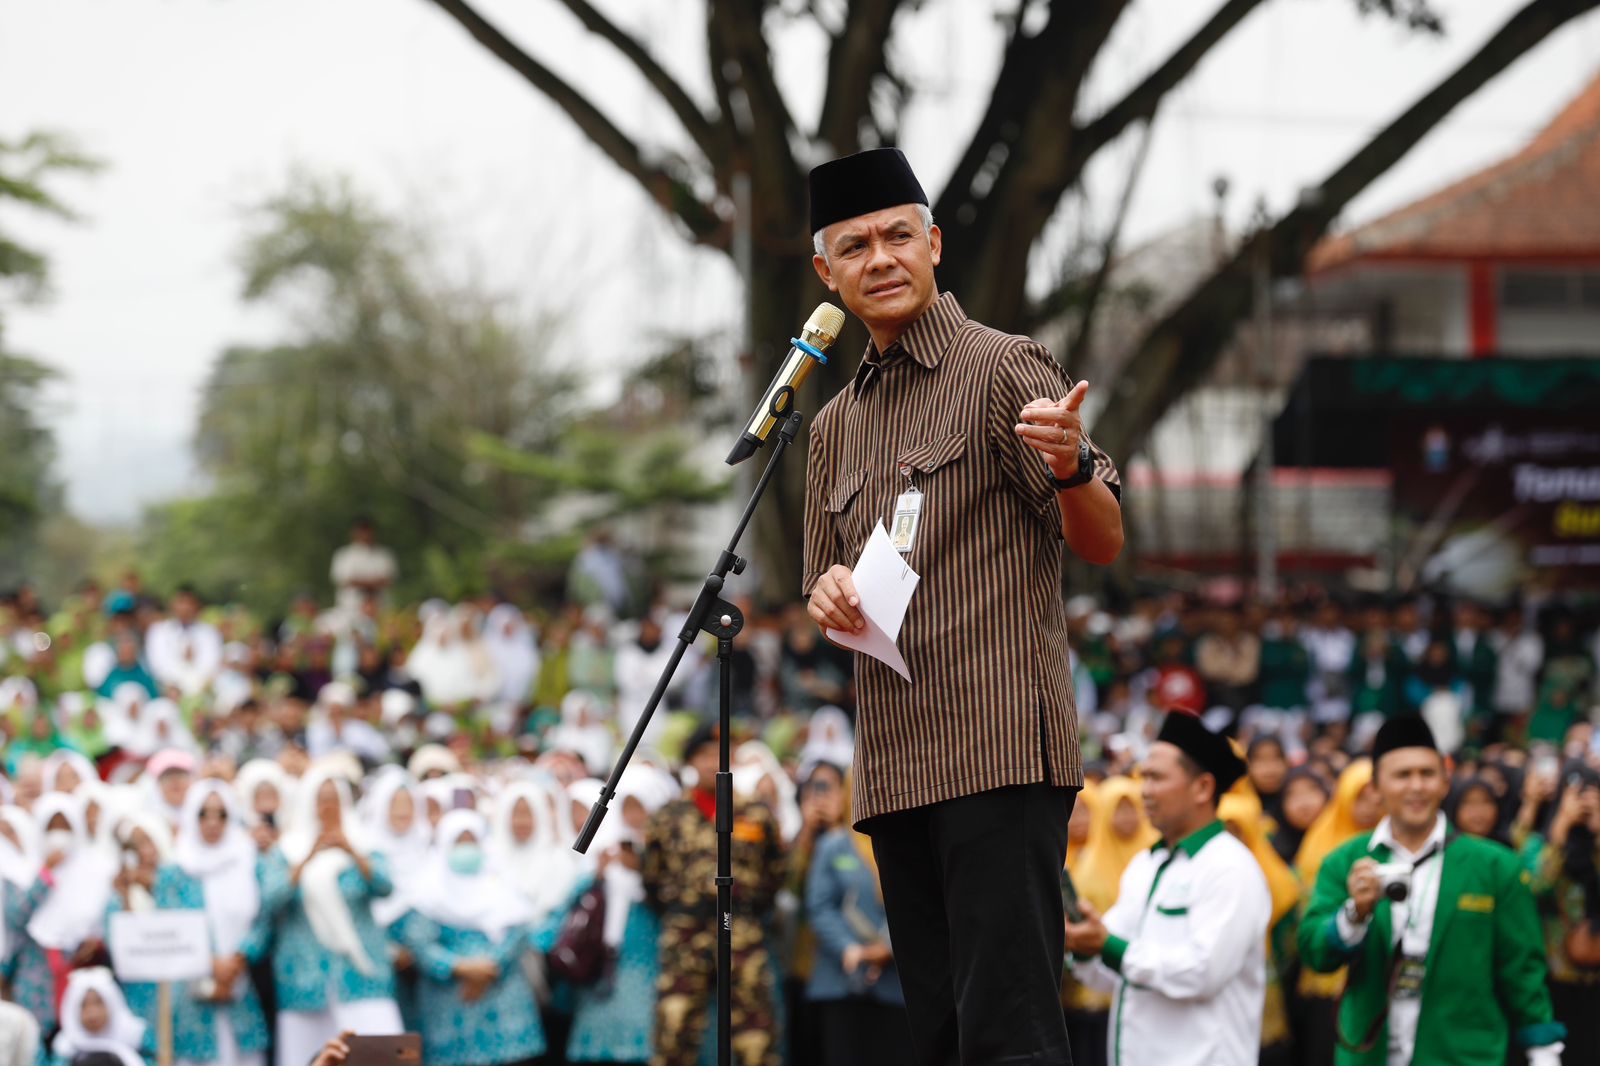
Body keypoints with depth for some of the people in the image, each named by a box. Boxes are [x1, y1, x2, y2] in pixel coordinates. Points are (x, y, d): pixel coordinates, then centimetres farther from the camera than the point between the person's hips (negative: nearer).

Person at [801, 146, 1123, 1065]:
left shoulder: (1004, 369, -1)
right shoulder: (836, 426, 20)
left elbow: (1102, 543, -6)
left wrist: (1071, 466, -28)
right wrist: (829, 595, 2)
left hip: (1002, 750, -7)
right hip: (895, 766, 7)